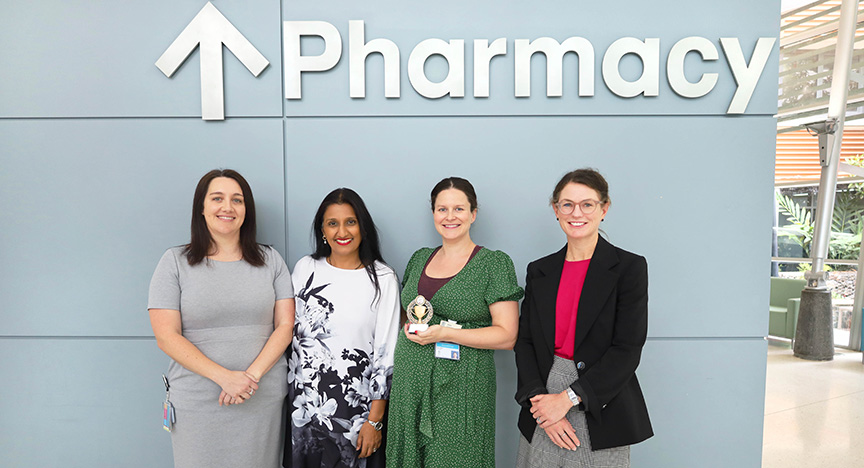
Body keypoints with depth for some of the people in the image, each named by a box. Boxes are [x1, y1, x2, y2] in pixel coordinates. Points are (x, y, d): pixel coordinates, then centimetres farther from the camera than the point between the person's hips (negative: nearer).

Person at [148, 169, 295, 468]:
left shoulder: (270, 260, 5)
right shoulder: (175, 262, 0)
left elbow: (285, 326, 1)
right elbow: (166, 337, -6)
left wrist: (253, 375, -13)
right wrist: (225, 377, -16)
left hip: (265, 398, 2)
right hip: (197, 405, -1)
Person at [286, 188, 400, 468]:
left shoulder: (383, 279, -8)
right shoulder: (305, 268, 2)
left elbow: (385, 354, -8)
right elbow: (289, 332, 10)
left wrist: (375, 420, -9)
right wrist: (287, 391, 7)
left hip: (355, 404, -3)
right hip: (303, 402, 3)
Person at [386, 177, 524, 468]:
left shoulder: (494, 263, -6)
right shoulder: (419, 259, 11)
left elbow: (507, 336, -10)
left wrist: (445, 333, -18)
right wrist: (410, 327, 2)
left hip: (460, 387, -5)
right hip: (410, 382, 5)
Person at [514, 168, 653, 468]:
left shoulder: (629, 267, -6)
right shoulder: (539, 271, 5)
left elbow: (627, 350, -12)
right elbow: (524, 342, 3)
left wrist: (568, 398, -15)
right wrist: (539, 399, -11)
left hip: (601, 413, -3)